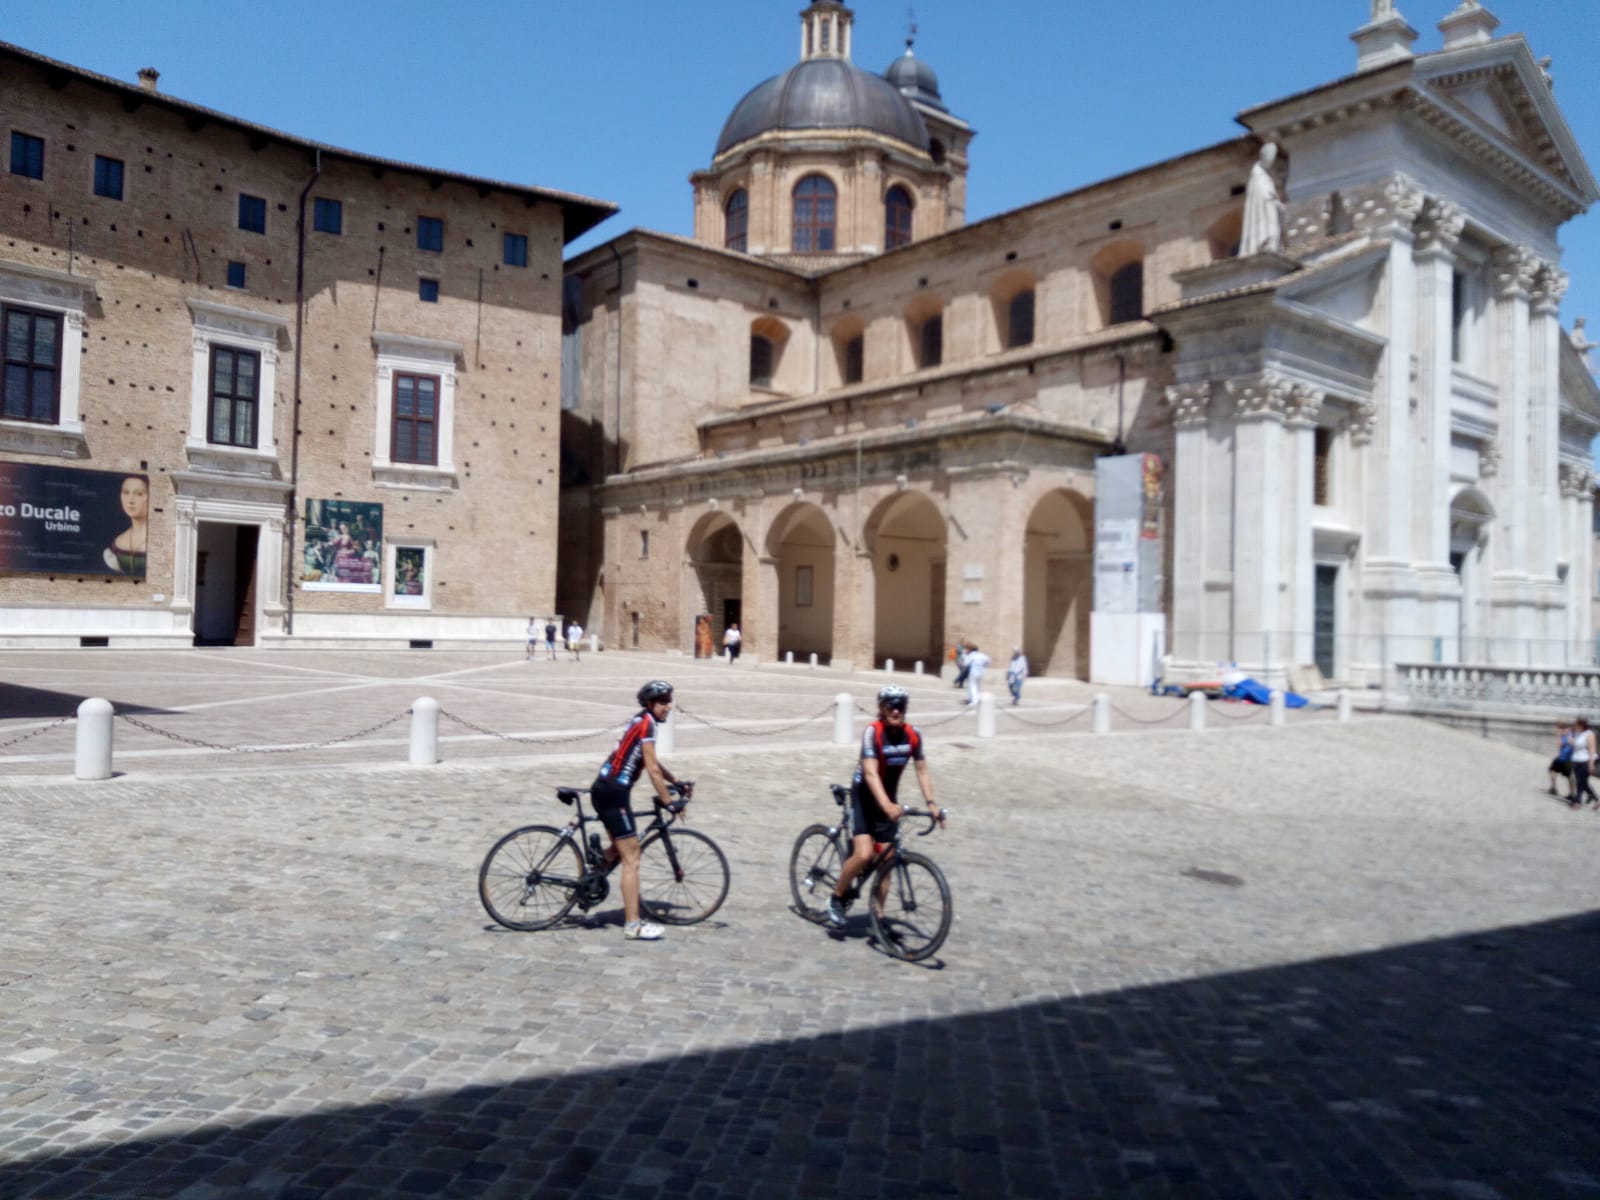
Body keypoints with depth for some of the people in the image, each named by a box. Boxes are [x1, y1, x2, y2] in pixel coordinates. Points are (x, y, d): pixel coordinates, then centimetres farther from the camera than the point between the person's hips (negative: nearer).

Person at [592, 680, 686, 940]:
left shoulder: (641, 722, 17)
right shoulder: (647, 723, -13)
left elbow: (653, 763, 28)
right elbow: (652, 770, -14)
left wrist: (676, 781, 26)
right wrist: (669, 802, -8)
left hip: (605, 790, 10)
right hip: (613, 794, -10)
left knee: (621, 849, 26)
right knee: (631, 858, -6)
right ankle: (633, 926, -4)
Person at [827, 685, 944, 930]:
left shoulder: (912, 735, -9)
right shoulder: (873, 732, -23)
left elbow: (922, 771, -3)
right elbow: (871, 773, -32)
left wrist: (931, 804, -15)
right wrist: (886, 805, -44)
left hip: (888, 800, 5)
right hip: (864, 797, -5)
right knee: (864, 855, -19)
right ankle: (837, 898, 5)